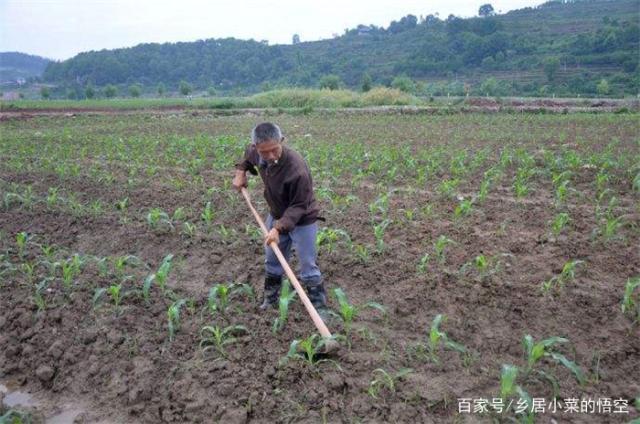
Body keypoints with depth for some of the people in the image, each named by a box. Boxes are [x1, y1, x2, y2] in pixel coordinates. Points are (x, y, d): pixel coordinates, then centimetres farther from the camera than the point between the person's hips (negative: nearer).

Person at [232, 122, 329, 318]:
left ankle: (319, 307, 15)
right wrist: (240, 171, -1)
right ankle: (270, 300, 37)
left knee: (308, 266, 0)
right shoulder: (257, 153, -16)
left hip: (302, 220, -7)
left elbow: (299, 206, -29)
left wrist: (278, 228, -36)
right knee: (271, 260, 19)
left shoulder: (297, 168, -37)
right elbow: (247, 154, 12)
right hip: (277, 215, 7)